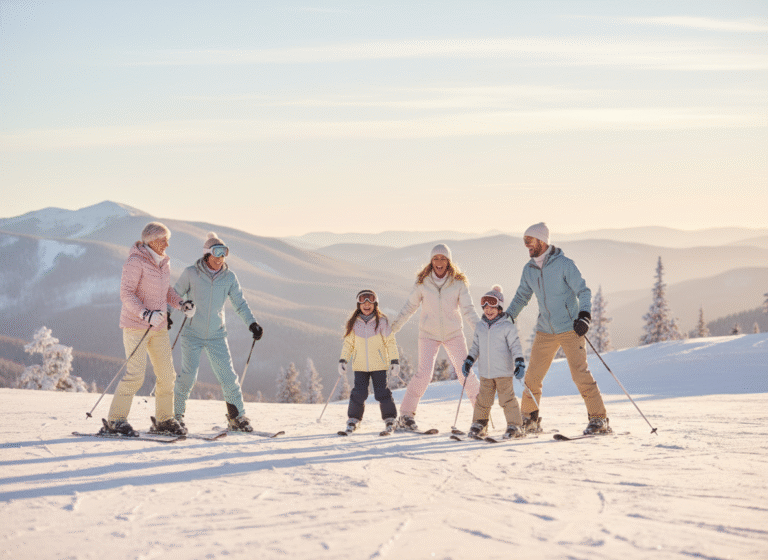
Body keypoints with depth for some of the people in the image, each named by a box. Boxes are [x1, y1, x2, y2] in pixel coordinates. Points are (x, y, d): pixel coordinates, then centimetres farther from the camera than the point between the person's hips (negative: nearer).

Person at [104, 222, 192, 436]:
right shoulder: (136, 262, -13)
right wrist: (146, 314, -29)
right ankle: (115, 420, -6)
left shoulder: (163, 263, 11)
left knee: (167, 374, 7)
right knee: (135, 374, -14)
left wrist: (181, 303, 3)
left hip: (158, 327, 8)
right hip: (135, 326, -8)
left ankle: (164, 419, 19)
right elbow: (126, 294, -18)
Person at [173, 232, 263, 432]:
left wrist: (252, 323, -5)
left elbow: (240, 303, 7)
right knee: (188, 375, -9)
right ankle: (176, 413, 9)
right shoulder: (191, 273, -6)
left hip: (216, 335, 2)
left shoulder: (229, 277, 0)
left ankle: (237, 417, 10)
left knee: (228, 376, -3)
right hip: (192, 334, -2)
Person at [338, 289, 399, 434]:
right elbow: (348, 343, 10)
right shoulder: (354, 323, 2)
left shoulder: (381, 321, -4)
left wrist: (395, 361, -4)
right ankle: (353, 419, 14)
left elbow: (390, 342, 0)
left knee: (382, 392, -3)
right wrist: (343, 361, 1)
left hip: (379, 365, -2)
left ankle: (390, 419, 13)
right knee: (359, 393, -3)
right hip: (360, 366, 2)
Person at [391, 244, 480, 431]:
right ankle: (406, 414, -4)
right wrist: (393, 327, -4)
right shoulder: (422, 282, -5)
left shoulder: (459, 282, -6)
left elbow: (468, 310, -6)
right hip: (429, 334, -1)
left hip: (454, 334, 1)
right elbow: (410, 307, 3)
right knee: (424, 373, -14)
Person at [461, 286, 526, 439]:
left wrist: (520, 364, -13)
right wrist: (469, 361, 16)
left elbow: (515, 346, -5)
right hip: (485, 372, 4)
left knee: (507, 398, -5)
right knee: (483, 399, 8)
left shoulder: (507, 326, -5)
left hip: (504, 371, -4)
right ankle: (479, 424, 23)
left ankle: (515, 425, 3)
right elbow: (476, 346, 20)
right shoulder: (480, 326, 10)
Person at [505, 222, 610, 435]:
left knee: (580, 373, -13)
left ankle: (599, 419, -6)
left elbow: (584, 291, -12)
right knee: (532, 376, 5)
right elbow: (521, 297, 19)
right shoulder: (529, 270, 6)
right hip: (545, 332, 6)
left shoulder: (564, 264, -10)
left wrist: (585, 315, -28)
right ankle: (529, 419, 20)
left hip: (570, 330, -6)